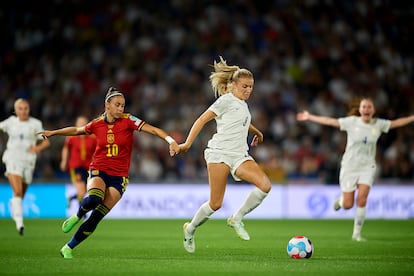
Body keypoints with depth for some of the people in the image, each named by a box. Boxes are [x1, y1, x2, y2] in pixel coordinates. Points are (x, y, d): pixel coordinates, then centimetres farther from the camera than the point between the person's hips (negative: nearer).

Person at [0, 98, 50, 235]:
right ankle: (19, 222, -24)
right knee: (17, 191, -19)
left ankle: (13, 203, 44)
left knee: (22, 194, 11)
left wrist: (38, 148, -17)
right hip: (13, 160, -2)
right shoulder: (11, 122, 6)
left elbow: (46, 142, 2)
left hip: (28, 161, 2)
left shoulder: (35, 124, 4)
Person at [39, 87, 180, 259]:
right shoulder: (97, 124, 2)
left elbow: (152, 129, -17)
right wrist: (52, 133, 29)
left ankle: (68, 248, 9)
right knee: (93, 199, -34)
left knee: (95, 219, -6)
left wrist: (170, 140, -33)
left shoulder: (128, 121, -5)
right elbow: (76, 130, 21)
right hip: (98, 171, 0)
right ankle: (77, 216, -1)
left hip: (118, 177, 0)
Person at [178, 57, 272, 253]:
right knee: (216, 203, -8)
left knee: (265, 185, -18)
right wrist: (188, 143, -13)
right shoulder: (226, 100, -2)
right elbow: (202, 120, -6)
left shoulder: (243, 105, 20)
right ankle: (190, 229, 17)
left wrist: (256, 132, 52)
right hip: (220, 153, -7)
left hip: (240, 155, 7)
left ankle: (237, 219, -6)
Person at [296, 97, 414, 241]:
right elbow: (329, 121, -5)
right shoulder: (352, 122, -6)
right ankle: (341, 200, 38)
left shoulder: (378, 124, 0)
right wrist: (309, 117, -8)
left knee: (362, 200, -14)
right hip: (349, 166, -1)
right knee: (347, 205, -1)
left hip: (367, 167, 1)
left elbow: (397, 122, 10)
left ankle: (357, 233, 1)